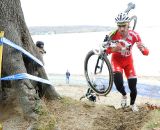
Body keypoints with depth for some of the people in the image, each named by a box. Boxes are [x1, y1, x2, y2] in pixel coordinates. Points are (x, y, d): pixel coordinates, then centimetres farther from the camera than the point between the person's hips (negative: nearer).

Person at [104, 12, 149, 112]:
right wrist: (114, 49, -49)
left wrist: (142, 48, -49)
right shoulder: (113, 35, -29)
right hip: (116, 60, -1)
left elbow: (146, 53, -25)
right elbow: (106, 50, -27)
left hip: (128, 61, 1)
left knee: (133, 86, -4)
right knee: (118, 83, -23)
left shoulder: (134, 35, -25)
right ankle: (124, 95, 14)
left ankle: (133, 104, 29)